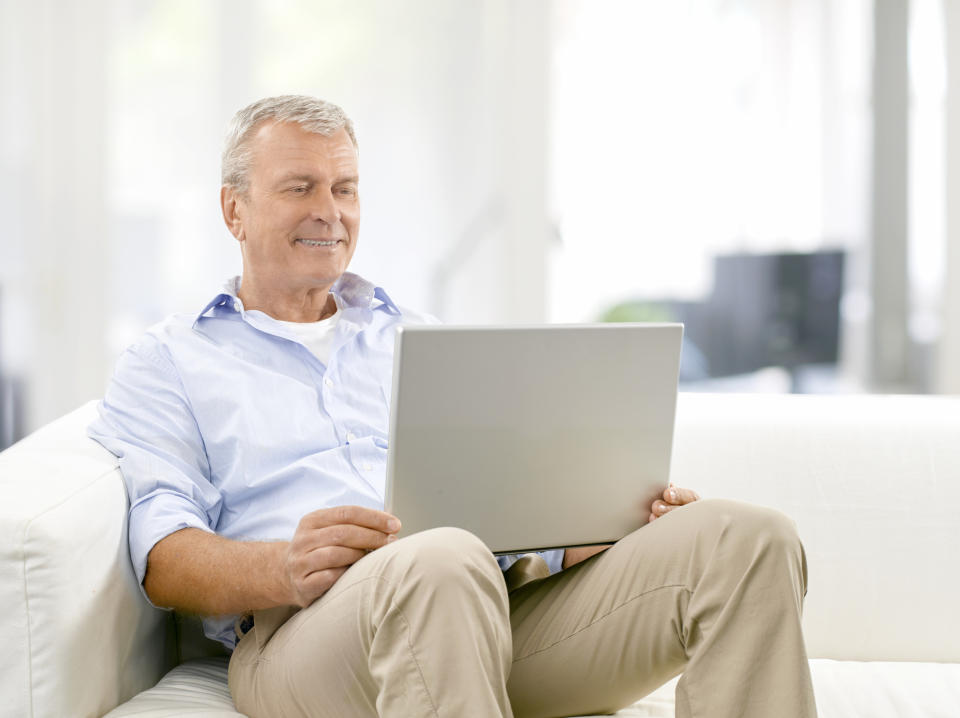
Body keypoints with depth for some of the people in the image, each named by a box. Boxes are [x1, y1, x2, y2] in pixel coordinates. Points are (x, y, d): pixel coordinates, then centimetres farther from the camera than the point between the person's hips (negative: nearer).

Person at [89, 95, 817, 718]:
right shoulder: (168, 362, 18)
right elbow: (163, 557, 2)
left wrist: (627, 514, -1)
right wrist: (283, 567, -21)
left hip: (508, 599, 5)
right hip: (306, 623, -5)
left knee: (747, 538, -19)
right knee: (442, 562, -43)